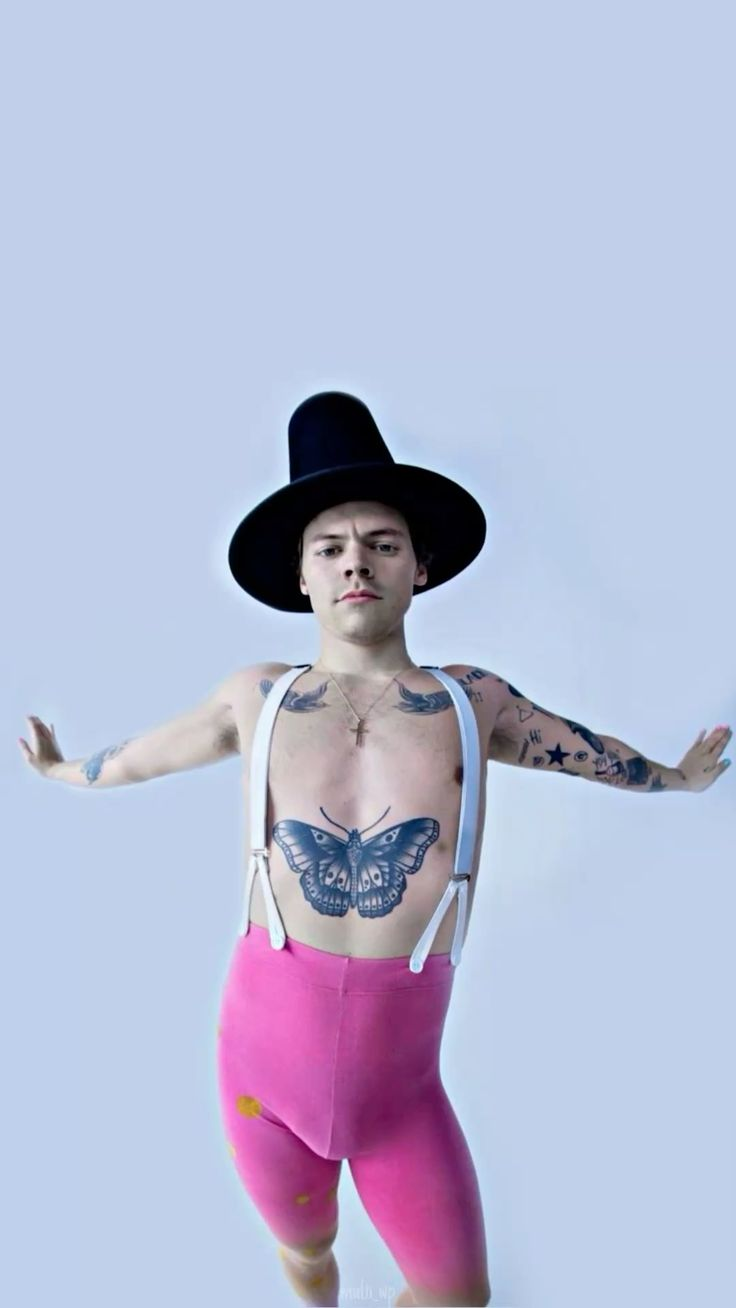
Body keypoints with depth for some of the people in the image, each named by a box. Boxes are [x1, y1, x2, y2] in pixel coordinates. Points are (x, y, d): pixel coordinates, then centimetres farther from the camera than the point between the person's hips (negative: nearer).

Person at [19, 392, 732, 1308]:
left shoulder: (472, 701, -3)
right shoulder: (258, 698, -3)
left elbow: (587, 748, 17)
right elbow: (140, 754, 17)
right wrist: (61, 770, 34)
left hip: (401, 1075, 0)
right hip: (265, 1057, 1)